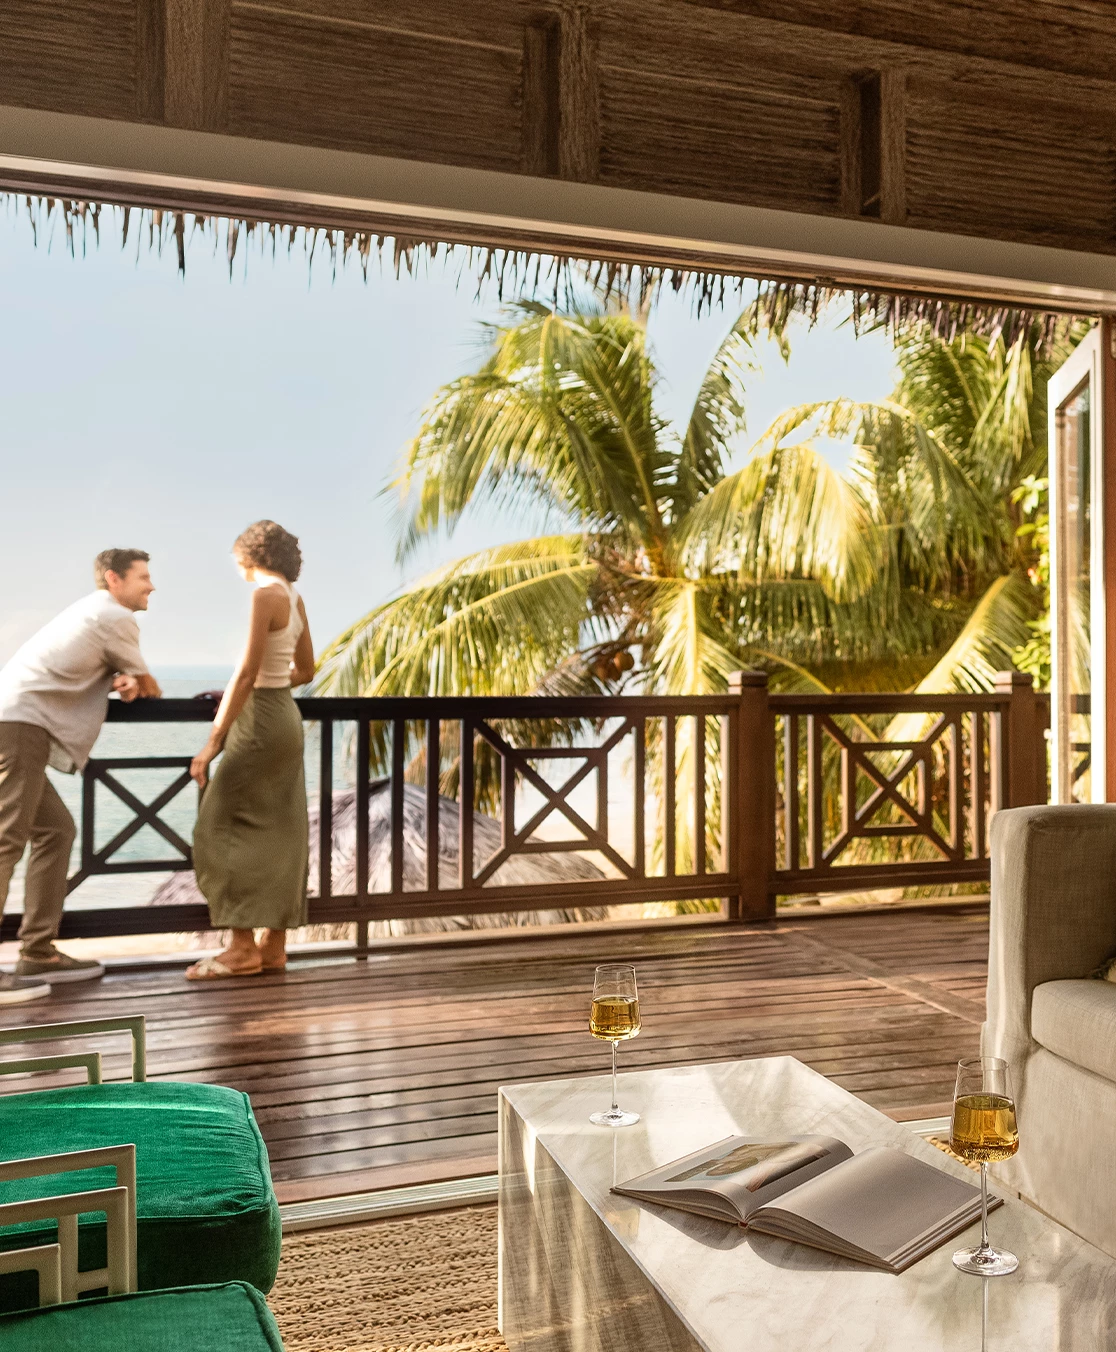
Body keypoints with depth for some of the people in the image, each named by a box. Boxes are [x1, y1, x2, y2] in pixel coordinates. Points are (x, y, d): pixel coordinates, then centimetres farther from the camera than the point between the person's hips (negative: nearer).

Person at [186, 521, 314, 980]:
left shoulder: (266, 594, -14)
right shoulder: (295, 598, 12)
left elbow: (247, 672, -19)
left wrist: (214, 740, -19)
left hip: (261, 719, -9)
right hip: (285, 715, 9)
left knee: (222, 829, -4)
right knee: (279, 833, 8)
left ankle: (243, 946, -2)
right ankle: (274, 946, 13)